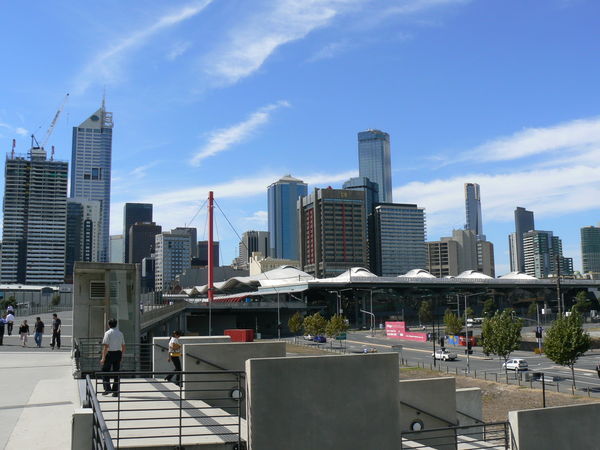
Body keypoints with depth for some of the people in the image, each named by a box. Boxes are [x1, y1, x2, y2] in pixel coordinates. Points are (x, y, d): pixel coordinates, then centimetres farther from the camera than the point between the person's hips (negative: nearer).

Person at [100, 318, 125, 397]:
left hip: (110, 353, -5)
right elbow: (123, 346, 12)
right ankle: (115, 391, 10)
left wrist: (103, 358, -13)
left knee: (105, 371, 8)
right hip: (118, 353, 5)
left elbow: (106, 346, -15)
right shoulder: (120, 333, 9)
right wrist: (121, 355, 24)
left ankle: (107, 388, -1)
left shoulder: (108, 333, -9)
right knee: (116, 373, 9)